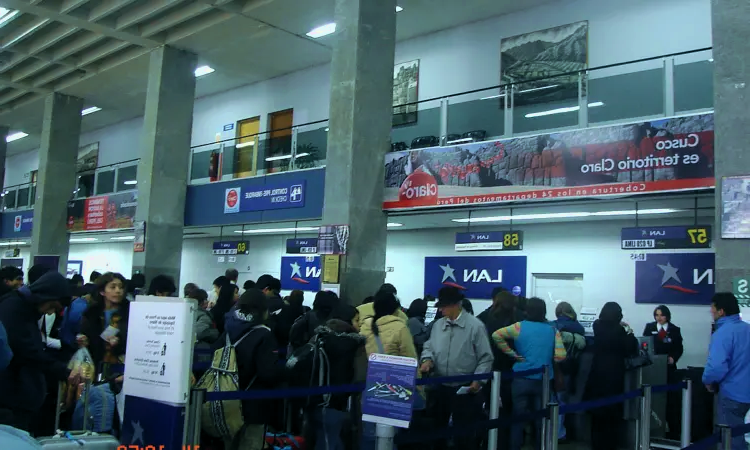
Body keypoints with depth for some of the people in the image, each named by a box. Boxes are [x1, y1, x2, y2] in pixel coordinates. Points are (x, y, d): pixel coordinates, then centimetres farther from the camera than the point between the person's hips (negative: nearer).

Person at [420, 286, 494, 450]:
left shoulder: (475, 326, -11)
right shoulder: (438, 325, 6)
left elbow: (486, 358, -9)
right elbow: (429, 347, 11)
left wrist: (478, 380, -18)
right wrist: (428, 360, -11)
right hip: (440, 387, 5)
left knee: (464, 433, 3)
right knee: (437, 427, 17)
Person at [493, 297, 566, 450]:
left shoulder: (520, 327, -4)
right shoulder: (553, 331, 0)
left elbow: (496, 335, -10)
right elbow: (560, 356, -7)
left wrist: (512, 353, -4)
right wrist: (547, 358, 12)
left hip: (522, 379, -1)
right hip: (544, 380, 1)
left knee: (518, 418, 9)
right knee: (541, 419, 13)